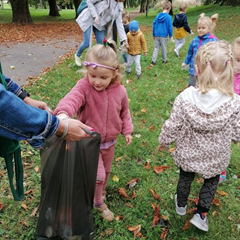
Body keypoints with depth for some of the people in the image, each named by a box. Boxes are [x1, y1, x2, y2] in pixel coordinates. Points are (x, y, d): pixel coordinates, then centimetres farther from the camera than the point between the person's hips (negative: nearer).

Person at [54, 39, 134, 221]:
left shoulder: (120, 91, -11)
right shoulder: (84, 87, -23)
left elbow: (124, 112, 6)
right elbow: (72, 99, -44)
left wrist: (127, 131, 6)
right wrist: (63, 113, -64)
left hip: (110, 141, 4)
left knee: (106, 171, 23)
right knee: (98, 175, -2)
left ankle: (101, 191, 53)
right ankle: (99, 204, 27)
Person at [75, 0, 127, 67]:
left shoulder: (119, 6, -4)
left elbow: (119, 22, -6)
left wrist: (124, 39, -14)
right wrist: (95, 16, -26)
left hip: (101, 24, 5)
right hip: (89, 19, -5)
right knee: (87, 43, -9)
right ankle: (77, 55, 24)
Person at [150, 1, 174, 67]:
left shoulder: (157, 16, 4)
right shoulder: (169, 17, -9)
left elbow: (154, 26, 7)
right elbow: (170, 27, -7)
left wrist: (154, 35, 17)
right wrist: (171, 36, 4)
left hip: (157, 35, 4)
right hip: (163, 35, -3)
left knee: (156, 48, 8)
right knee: (164, 48, 10)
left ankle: (153, 61, 1)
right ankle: (164, 60, 25)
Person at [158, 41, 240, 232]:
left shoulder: (186, 97, -25)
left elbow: (173, 126, -15)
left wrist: (163, 141, 5)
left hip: (188, 153, 1)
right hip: (216, 158, -1)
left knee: (185, 178, 28)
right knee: (212, 181, 29)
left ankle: (181, 205, 54)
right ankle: (201, 214, 35)